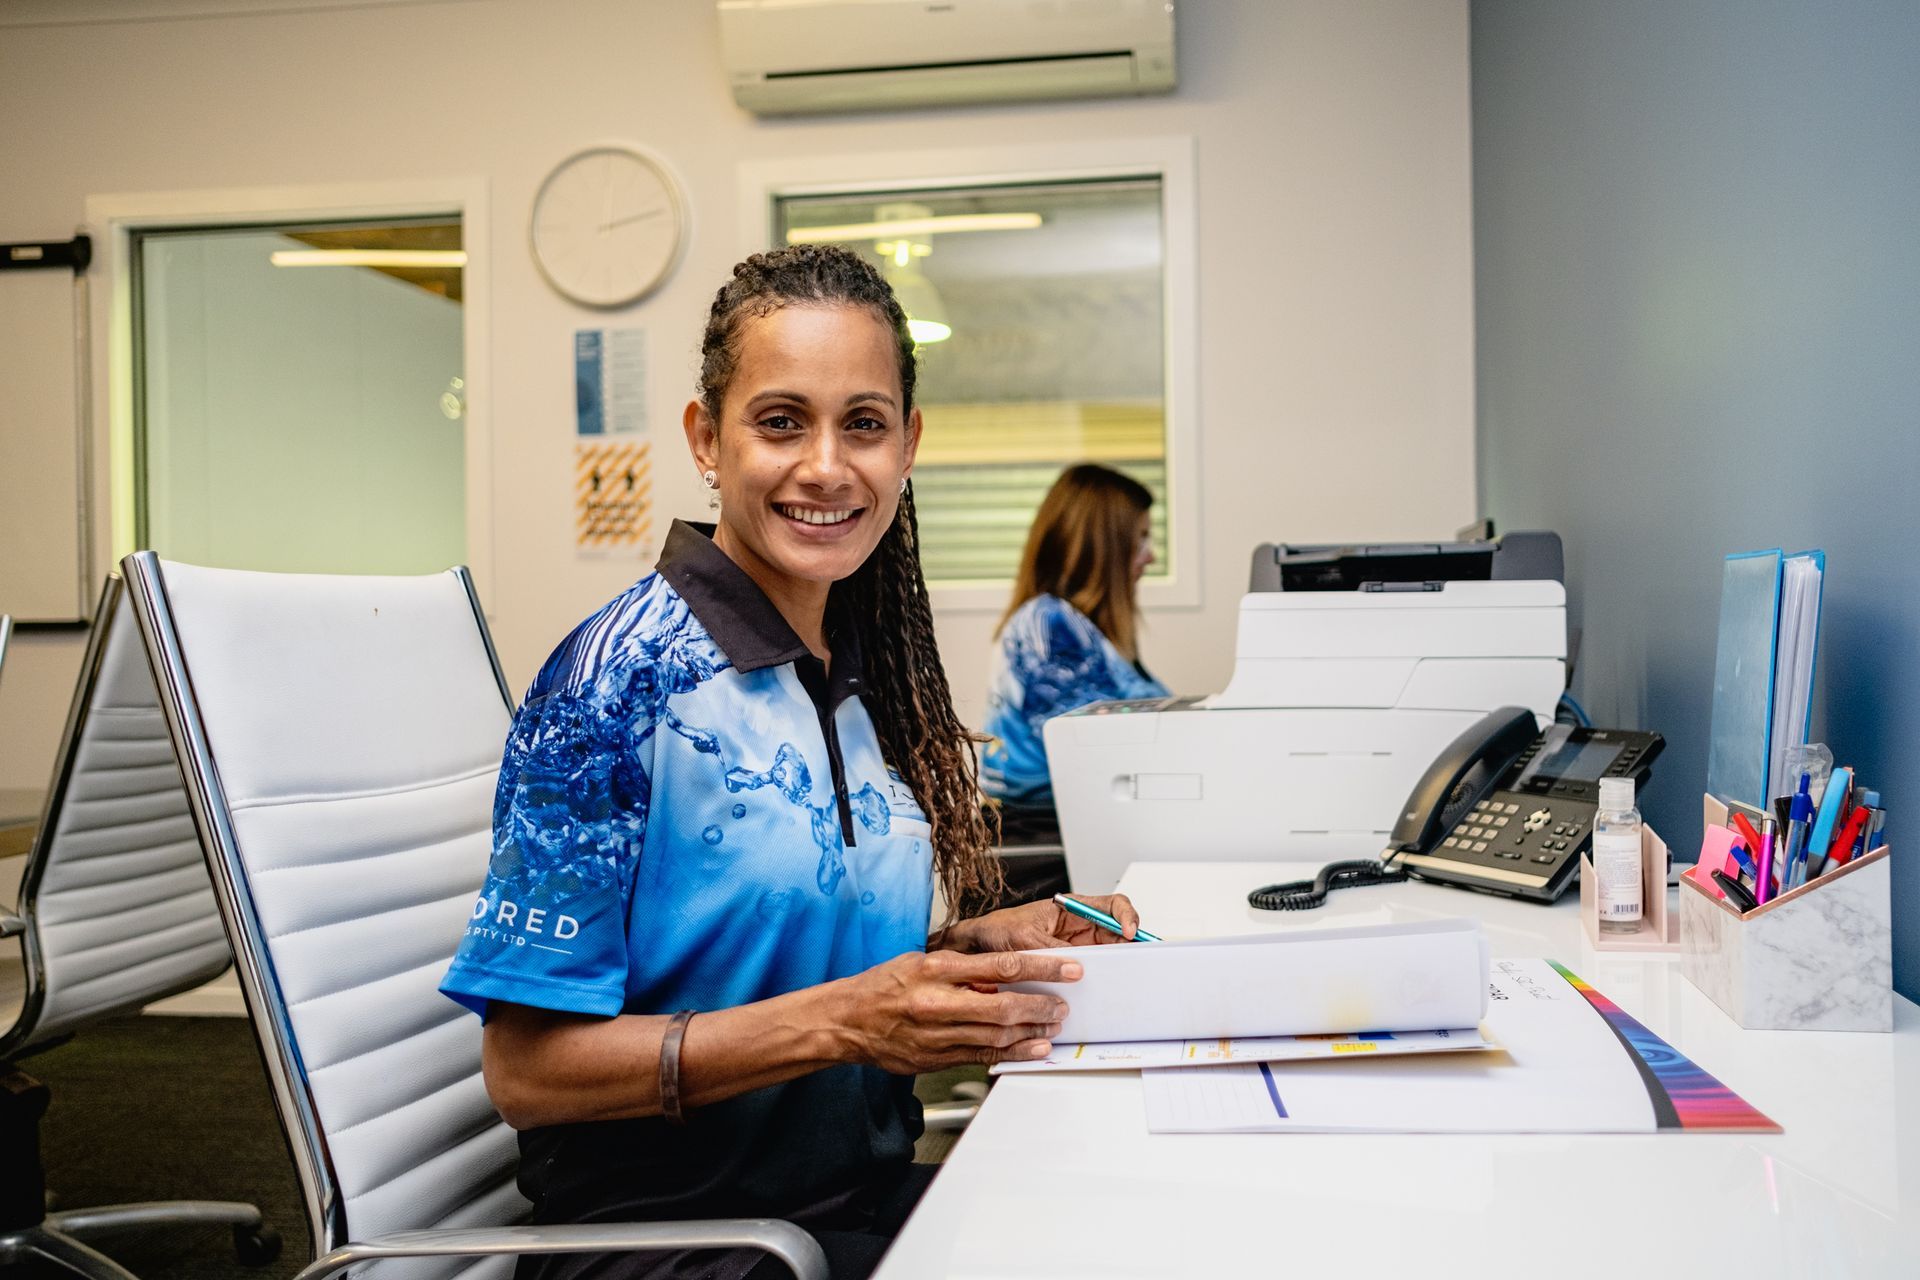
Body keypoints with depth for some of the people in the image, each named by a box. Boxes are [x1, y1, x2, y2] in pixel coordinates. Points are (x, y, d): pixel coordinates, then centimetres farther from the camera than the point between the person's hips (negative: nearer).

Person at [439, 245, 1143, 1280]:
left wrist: (979, 946, -2)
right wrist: (839, 1020, -25)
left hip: (871, 1195, 7)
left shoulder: (864, 666, 6)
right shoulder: (621, 679, -15)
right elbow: (526, 1069, -16)